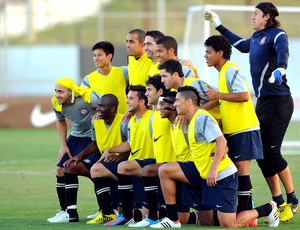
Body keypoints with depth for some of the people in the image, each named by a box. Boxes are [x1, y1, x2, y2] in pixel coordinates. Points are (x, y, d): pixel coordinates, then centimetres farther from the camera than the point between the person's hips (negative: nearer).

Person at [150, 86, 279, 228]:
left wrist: (213, 169, -28)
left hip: (221, 175, -10)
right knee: (164, 171, 4)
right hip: (203, 172, 10)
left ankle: (268, 209, 12)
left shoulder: (202, 118, -17)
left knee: (229, 225, -10)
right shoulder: (194, 119, 13)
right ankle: (173, 220, 7)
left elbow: (221, 141, -26)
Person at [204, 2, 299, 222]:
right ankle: (279, 202, 13)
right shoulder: (256, 37, 15)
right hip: (262, 102, 8)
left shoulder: (277, 35, -9)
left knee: (272, 152, -10)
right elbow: (242, 45, 38)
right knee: (261, 154, 5)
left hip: (278, 102, -8)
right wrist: (219, 26, 43)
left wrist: (280, 68, -53)